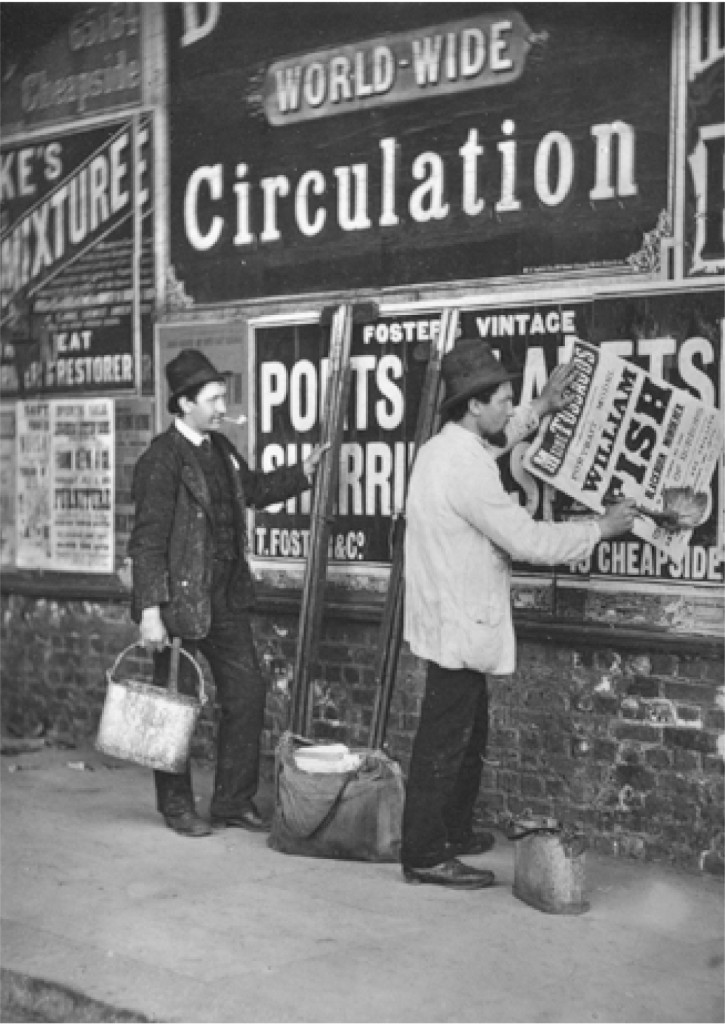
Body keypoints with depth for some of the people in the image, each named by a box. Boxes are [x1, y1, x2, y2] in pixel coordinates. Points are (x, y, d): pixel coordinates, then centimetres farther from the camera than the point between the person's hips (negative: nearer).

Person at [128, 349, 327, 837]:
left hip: (227, 598, 8)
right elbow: (147, 540, -18)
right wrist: (150, 610, -22)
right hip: (181, 601, -8)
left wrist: (304, 472, 17)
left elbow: (253, 488, 28)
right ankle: (177, 806, 21)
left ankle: (234, 801, 22)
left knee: (248, 692, 9)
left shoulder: (220, 447, 9)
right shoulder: (161, 459, -16)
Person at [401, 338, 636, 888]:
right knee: (445, 743, -1)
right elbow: (528, 539, -22)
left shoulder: (443, 448, 7)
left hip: (453, 622, 10)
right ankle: (425, 855, 8)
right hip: (460, 629, -10)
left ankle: (454, 832, 34)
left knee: (469, 735, 21)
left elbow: (493, 441, 32)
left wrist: (540, 409, 28)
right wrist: (602, 527, -10)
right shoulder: (467, 468, -24)